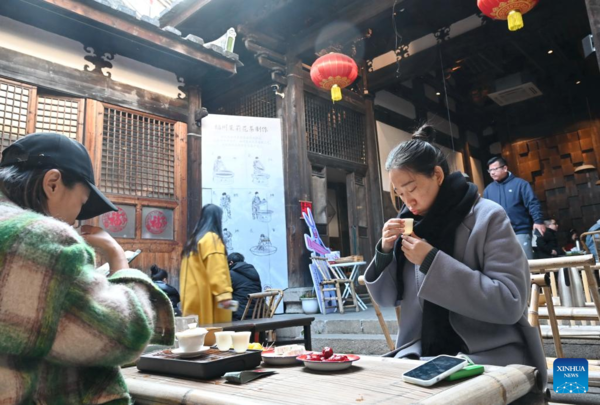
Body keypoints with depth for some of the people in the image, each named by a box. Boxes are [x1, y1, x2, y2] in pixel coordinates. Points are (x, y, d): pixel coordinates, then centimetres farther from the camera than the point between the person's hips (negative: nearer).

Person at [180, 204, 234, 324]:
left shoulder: (193, 240, 18)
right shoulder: (212, 238, -8)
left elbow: (192, 274, 17)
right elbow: (217, 271, -19)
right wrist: (224, 295, -24)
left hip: (193, 298, 9)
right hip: (207, 299, -9)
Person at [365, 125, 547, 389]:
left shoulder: (488, 217, -9)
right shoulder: (411, 222, 5)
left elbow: (510, 304, -18)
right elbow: (387, 299, 9)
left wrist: (432, 261, -22)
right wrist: (385, 252, -9)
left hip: (489, 356, -4)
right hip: (422, 355, 5)